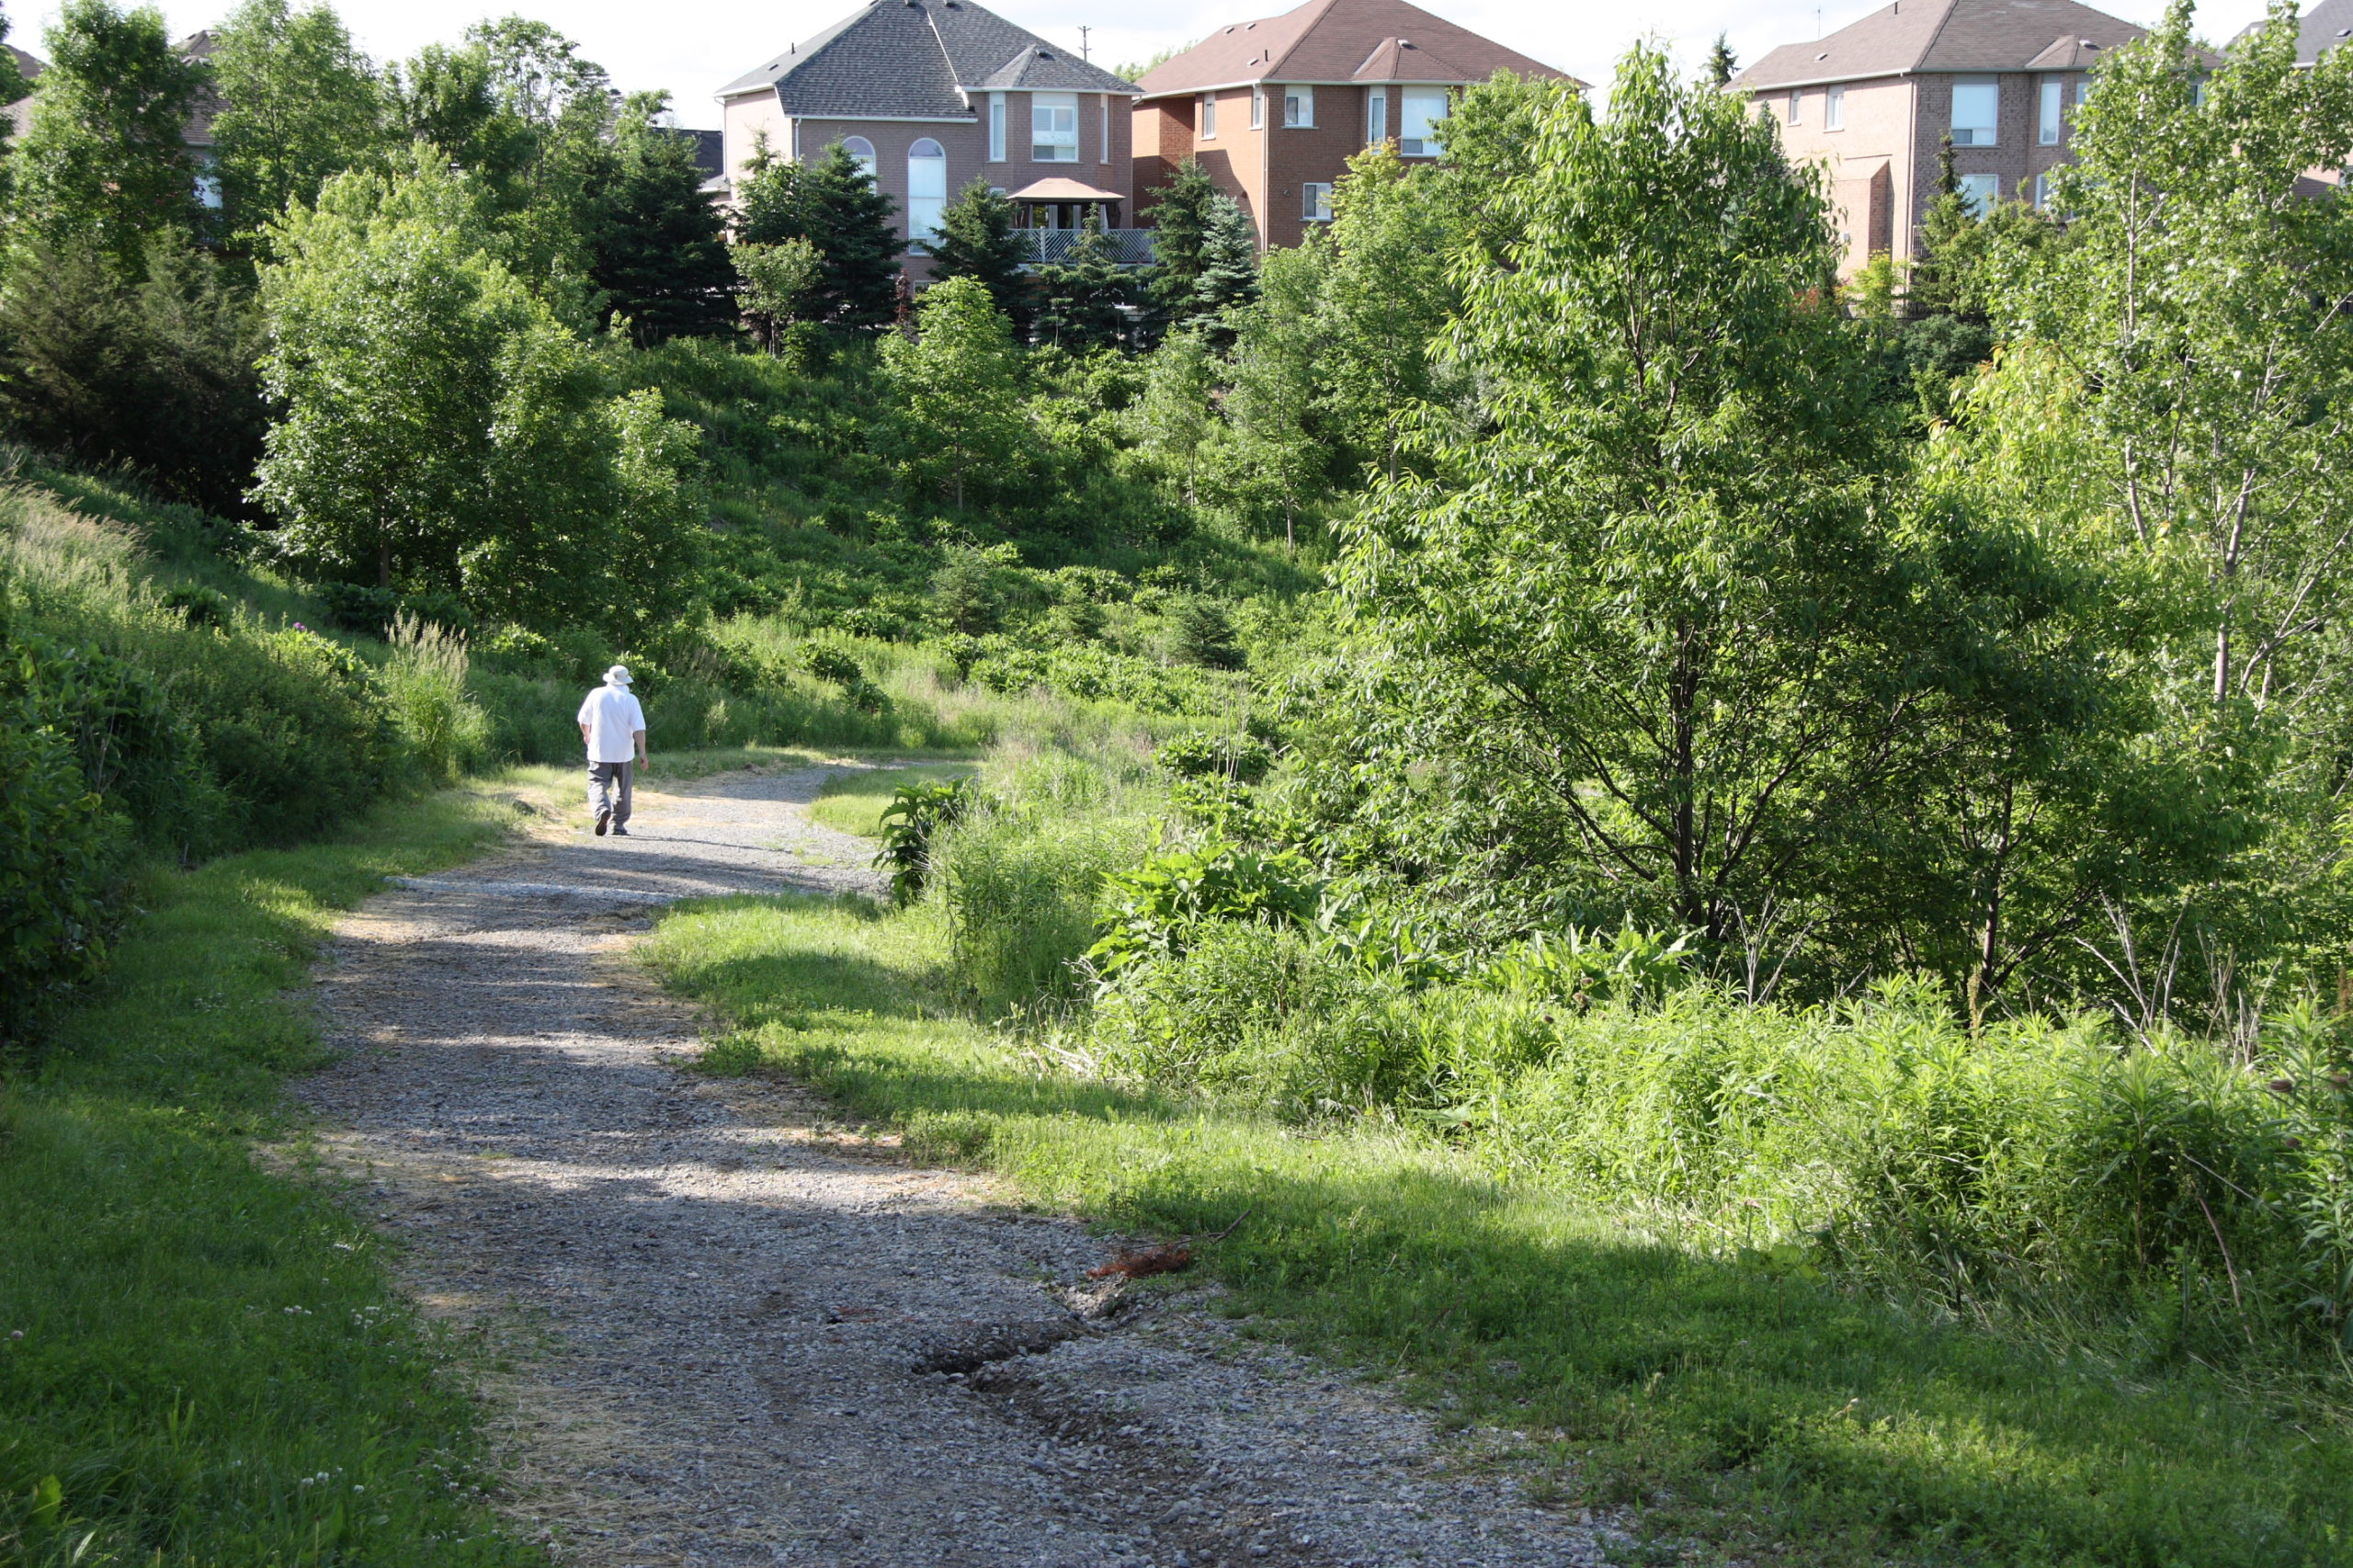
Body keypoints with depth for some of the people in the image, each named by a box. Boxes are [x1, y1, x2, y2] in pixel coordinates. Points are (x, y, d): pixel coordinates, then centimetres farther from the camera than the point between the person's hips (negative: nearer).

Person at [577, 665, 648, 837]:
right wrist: (642, 752, -9)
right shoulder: (630, 700, -6)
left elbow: (584, 721, 6)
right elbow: (639, 729, -12)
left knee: (597, 784, -1)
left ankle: (602, 809, -29)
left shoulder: (597, 695, -3)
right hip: (624, 753, 0)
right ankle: (618, 824, 17)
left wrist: (587, 735, 26)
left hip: (599, 751, 0)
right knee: (622, 789, 14)